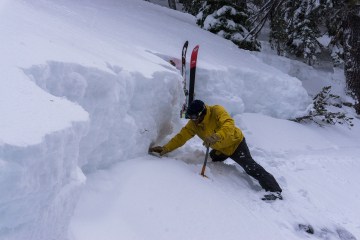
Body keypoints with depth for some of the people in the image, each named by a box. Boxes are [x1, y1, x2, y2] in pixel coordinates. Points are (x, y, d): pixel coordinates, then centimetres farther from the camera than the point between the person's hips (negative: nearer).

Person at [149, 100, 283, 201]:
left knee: (250, 167, -21)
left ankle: (274, 190, -24)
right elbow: (181, 136, -16)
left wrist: (217, 136, -66)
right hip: (219, 149, 8)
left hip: (235, 143, -7)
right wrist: (165, 148, -29)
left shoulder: (217, 111, -31)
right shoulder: (194, 123, -13)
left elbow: (229, 125, -47)